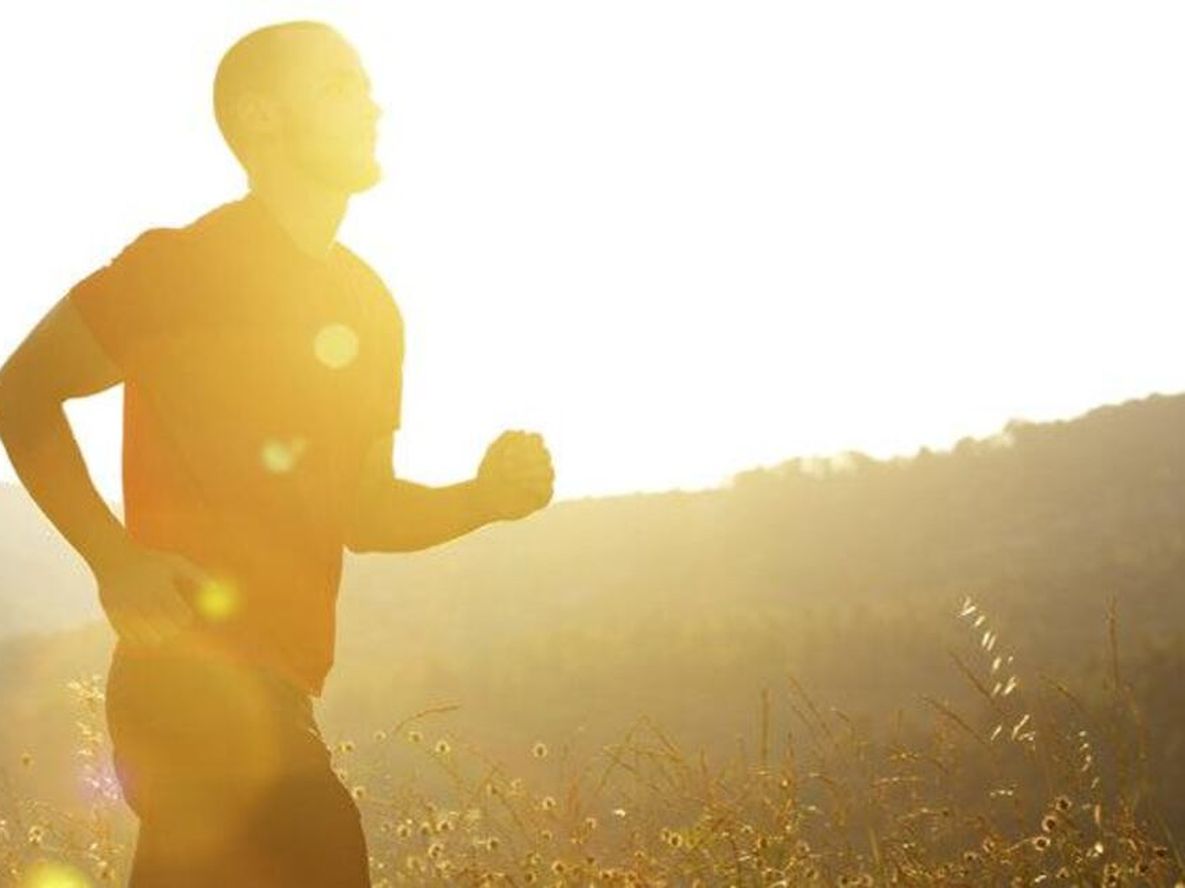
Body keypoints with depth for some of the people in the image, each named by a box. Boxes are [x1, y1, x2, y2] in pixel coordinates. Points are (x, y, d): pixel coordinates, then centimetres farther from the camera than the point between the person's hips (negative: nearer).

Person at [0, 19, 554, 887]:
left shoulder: (369, 305, 16)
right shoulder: (185, 263, -6)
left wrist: (482, 497, 2)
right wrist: (115, 561, -17)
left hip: (274, 686, 8)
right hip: (195, 674, -8)